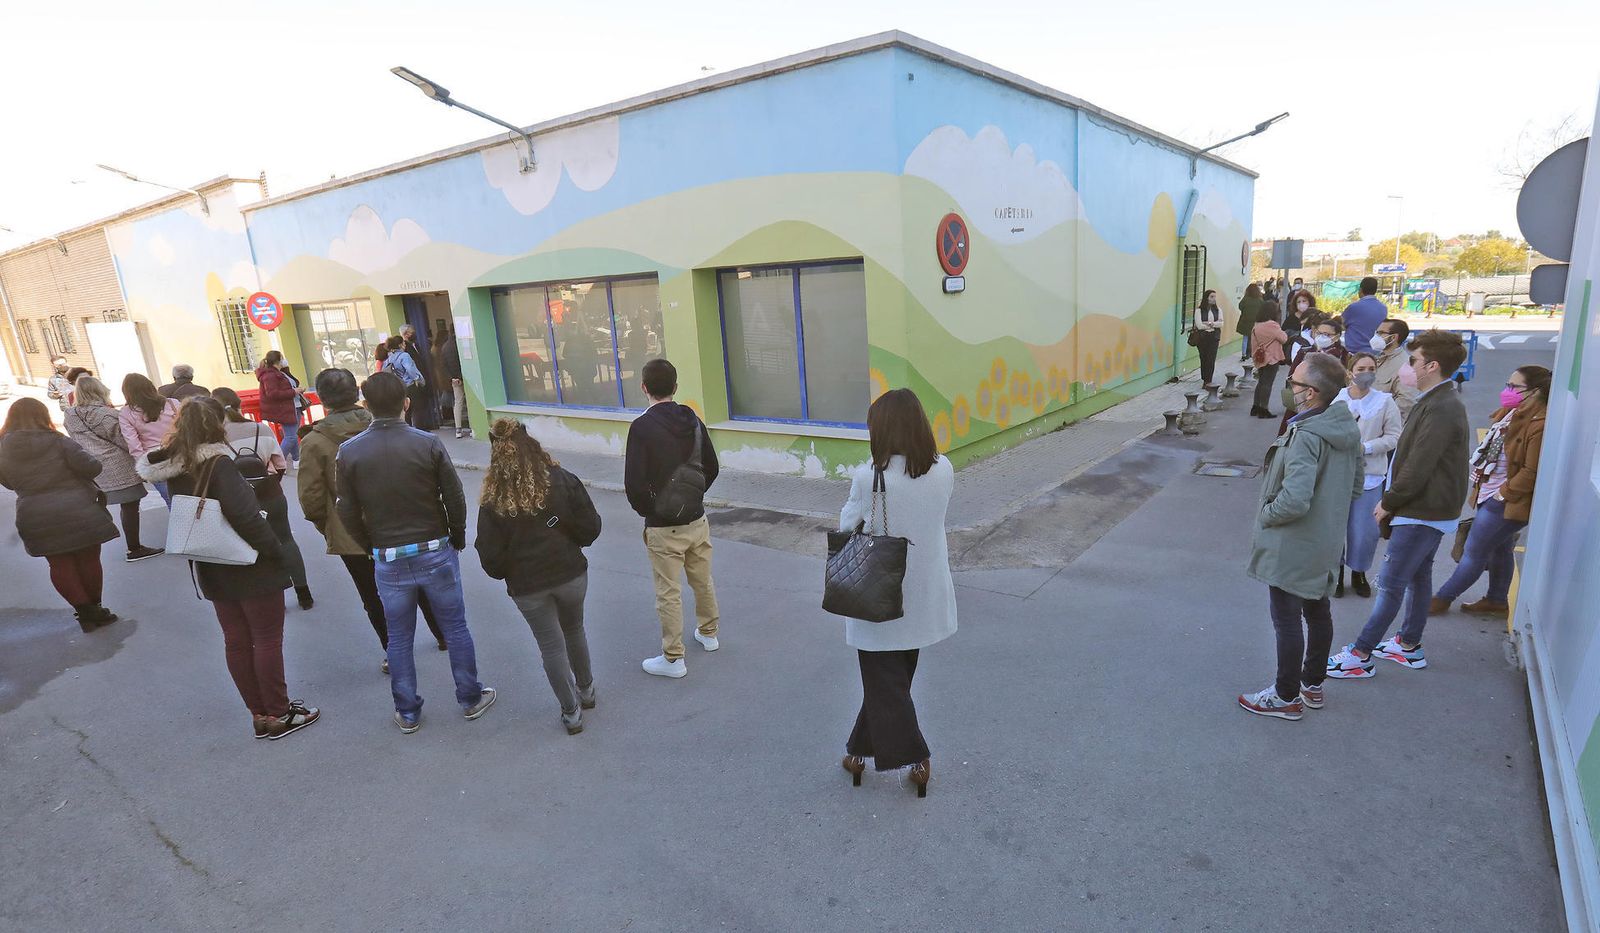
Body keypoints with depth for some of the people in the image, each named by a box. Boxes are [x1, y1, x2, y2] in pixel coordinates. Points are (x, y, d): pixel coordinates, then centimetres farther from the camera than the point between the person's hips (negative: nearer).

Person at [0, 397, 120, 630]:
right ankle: (94, 609, 19)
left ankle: (85, 611, 10)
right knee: (88, 561, 11)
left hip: (35, 519, 3)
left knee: (60, 565, 12)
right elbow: (90, 467, -16)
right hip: (77, 512, -3)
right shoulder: (58, 442, -12)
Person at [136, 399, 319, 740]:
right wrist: (274, 549, -18)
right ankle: (279, 715, 14)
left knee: (236, 641, 15)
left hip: (213, 571, 7)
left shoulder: (176, 468, 2)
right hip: (251, 569, -7)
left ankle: (259, 713, 26)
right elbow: (245, 514, -28)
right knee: (268, 640, 5)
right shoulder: (218, 464, -21)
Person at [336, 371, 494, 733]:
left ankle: (407, 713, 27)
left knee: (399, 638, 15)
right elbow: (455, 498, -8)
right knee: (455, 628, 13)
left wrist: (372, 548, 14)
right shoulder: (428, 444, -13)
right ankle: (471, 698, 26)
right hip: (436, 552, -1)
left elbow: (347, 512, -2)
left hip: (388, 560, 2)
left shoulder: (348, 452, -7)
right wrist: (457, 539, 9)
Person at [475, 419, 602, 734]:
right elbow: (591, 528, -9)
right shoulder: (563, 481, -11)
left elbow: (490, 557, -8)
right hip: (571, 575, 2)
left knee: (551, 646, 12)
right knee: (574, 632, 24)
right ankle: (586, 690, 41)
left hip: (527, 587, -1)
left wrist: (504, 572, 12)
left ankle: (571, 712, 22)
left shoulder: (493, 502, -12)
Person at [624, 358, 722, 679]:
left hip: (663, 527, -6)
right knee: (703, 581, 21)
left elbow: (634, 483, -20)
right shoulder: (692, 419, 0)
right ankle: (709, 633, 41)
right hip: (697, 520, 6)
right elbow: (712, 468, 7)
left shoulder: (642, 427, -17)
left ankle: (673, 659, 17)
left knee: (669, 593, 5)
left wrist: (646, 511, -3)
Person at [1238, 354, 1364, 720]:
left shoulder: (1306, 436, -27)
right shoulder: (1347, 429, 1)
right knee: (1318, 611, 21)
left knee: (1287, 621, 5)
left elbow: (1294, 500, -33)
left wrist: (1265, 515, -15)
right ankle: (1313, 684, 38)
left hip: (1292, 547, -9)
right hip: (1326, 542, 9)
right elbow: (1355, 487, 12)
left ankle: (1287, 697, 19)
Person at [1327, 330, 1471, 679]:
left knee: (1391, 584, -6)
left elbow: (1418, 467, -24)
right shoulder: (1439, 401, 10)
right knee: (1418, 577, 19)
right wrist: (1391, 499, 9)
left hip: (1421, 513, -11)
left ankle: (1360, 655, -1)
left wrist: (1388, 503, -12)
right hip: (1429, 510, 11)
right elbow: (1411, 457, 13)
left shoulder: (1441, 409, -23)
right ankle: (1409, 645, 33)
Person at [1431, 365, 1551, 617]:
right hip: (1490, 496, 10)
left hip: (1506, 503, -10)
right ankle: (1497, 601, 34)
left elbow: (1533, 472, -24)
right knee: (1500, 550, 21)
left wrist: (1504, 493, -17)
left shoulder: (1539, 426, -23)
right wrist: (1480, 486, 12)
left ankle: (1442, 599, 10)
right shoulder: (1511, 414, 7)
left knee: (1474, 553, 1)